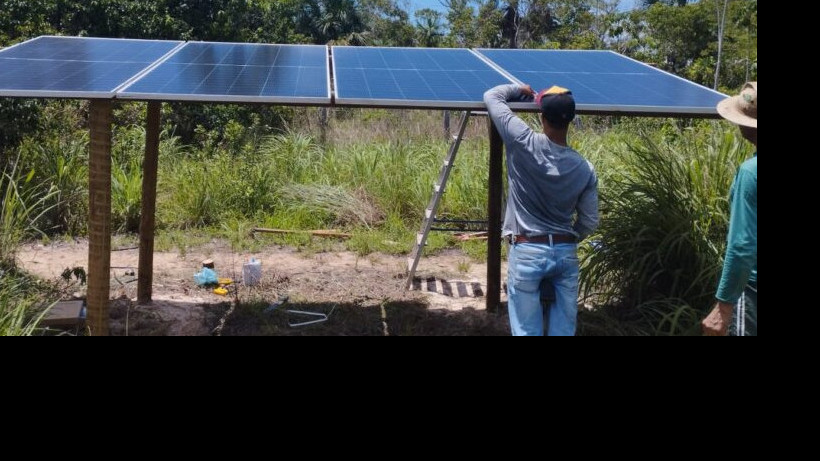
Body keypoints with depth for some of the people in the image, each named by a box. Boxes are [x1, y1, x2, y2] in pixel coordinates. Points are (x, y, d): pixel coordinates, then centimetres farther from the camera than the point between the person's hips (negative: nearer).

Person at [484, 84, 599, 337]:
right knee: (563, 331, 11)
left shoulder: (524, 143, -12)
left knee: (528, 332, 3)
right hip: (567, 254, 3)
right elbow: (590, 223, 3)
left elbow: (492, 96, 0)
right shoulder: (585, 169, -3)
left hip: (527, 252, -3)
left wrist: (521, 90, 18)